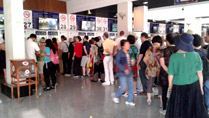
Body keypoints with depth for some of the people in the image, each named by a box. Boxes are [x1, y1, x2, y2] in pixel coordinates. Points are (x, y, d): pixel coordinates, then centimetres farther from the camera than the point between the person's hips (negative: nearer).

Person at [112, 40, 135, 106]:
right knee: (123, 87, -8)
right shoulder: (119, 53, -11)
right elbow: (117, 63, -15)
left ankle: (129, 101, 21)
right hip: (122, 73, -7)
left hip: (129, 72, 7)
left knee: (131, 87, 7)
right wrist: (124, 69, -20)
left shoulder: (128, 53, 11)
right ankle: (116, 95, 20)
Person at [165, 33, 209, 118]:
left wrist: (170, 86, 10)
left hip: (179, 87, -1)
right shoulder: (196, 55, -10)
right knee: (195, 109, 18)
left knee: (177, 110, 16)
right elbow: (200, 73, -3)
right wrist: (201, 87, 12)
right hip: (193, 86, 2)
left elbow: (171, 75, -8)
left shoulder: (173, 57, -15)